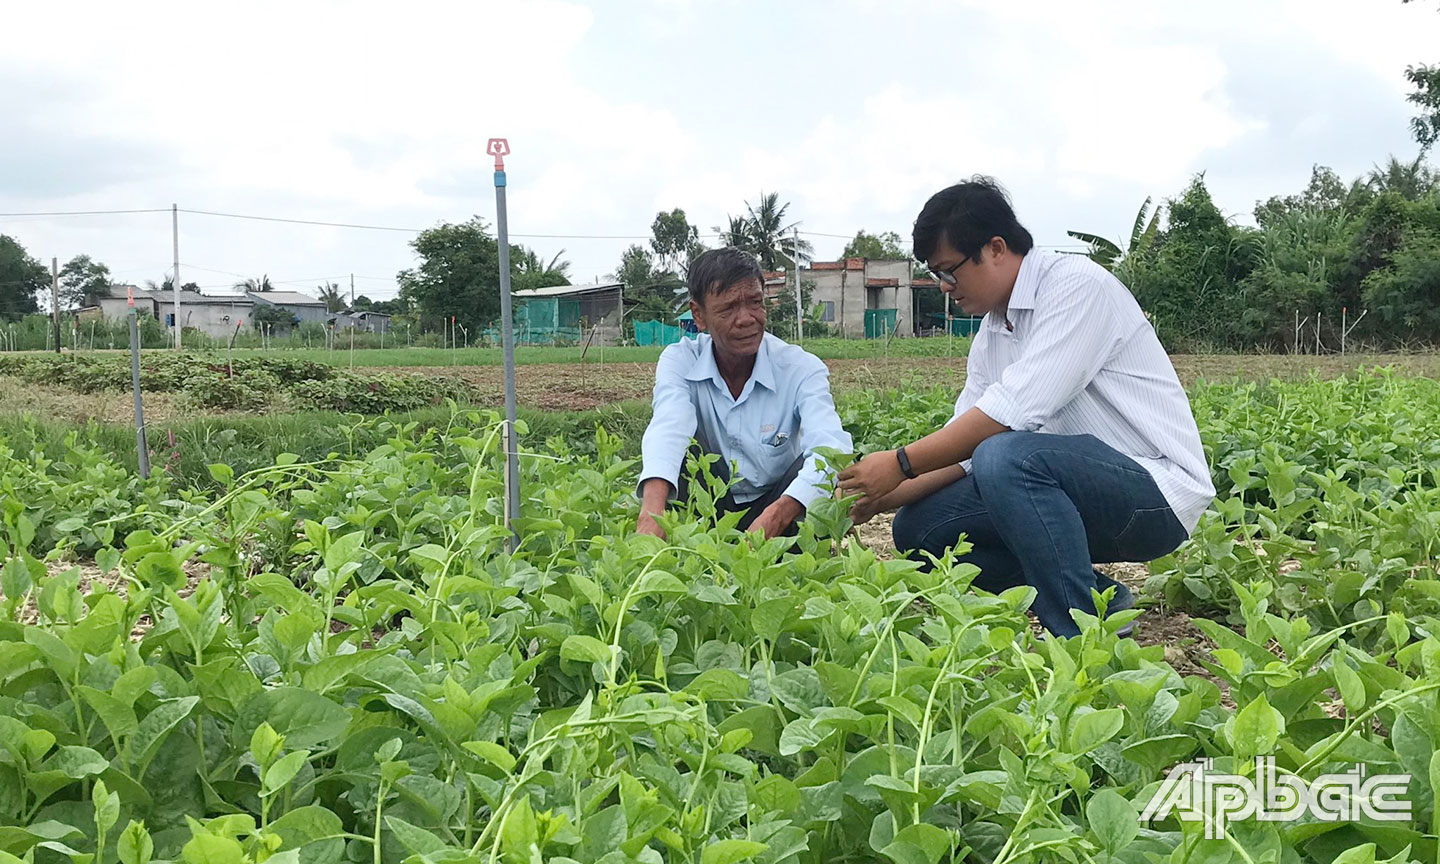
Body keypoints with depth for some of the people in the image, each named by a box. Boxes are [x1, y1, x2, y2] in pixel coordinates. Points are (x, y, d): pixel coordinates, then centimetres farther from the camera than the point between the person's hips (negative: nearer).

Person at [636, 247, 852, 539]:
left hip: (781, 507, -1)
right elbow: (668, 426, -33)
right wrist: (652, 512, -55)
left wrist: (777, 515, -54)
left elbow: (832, 449, -34)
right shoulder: (679, 361, -11)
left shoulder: (801, 369, -15)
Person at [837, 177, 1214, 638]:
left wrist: (902, 463, -21)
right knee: (919, 525, -1)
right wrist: (888, 496, -5)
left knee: (1005, 456, -33)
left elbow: (1017, 408, -26)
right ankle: (1097, 599, 4)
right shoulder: (992, 332, 11)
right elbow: (963, 444, 9)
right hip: (1074, 491, 9)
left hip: (1158, 492, -9)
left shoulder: (1078, 285, -15)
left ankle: (1084, 637, -20)